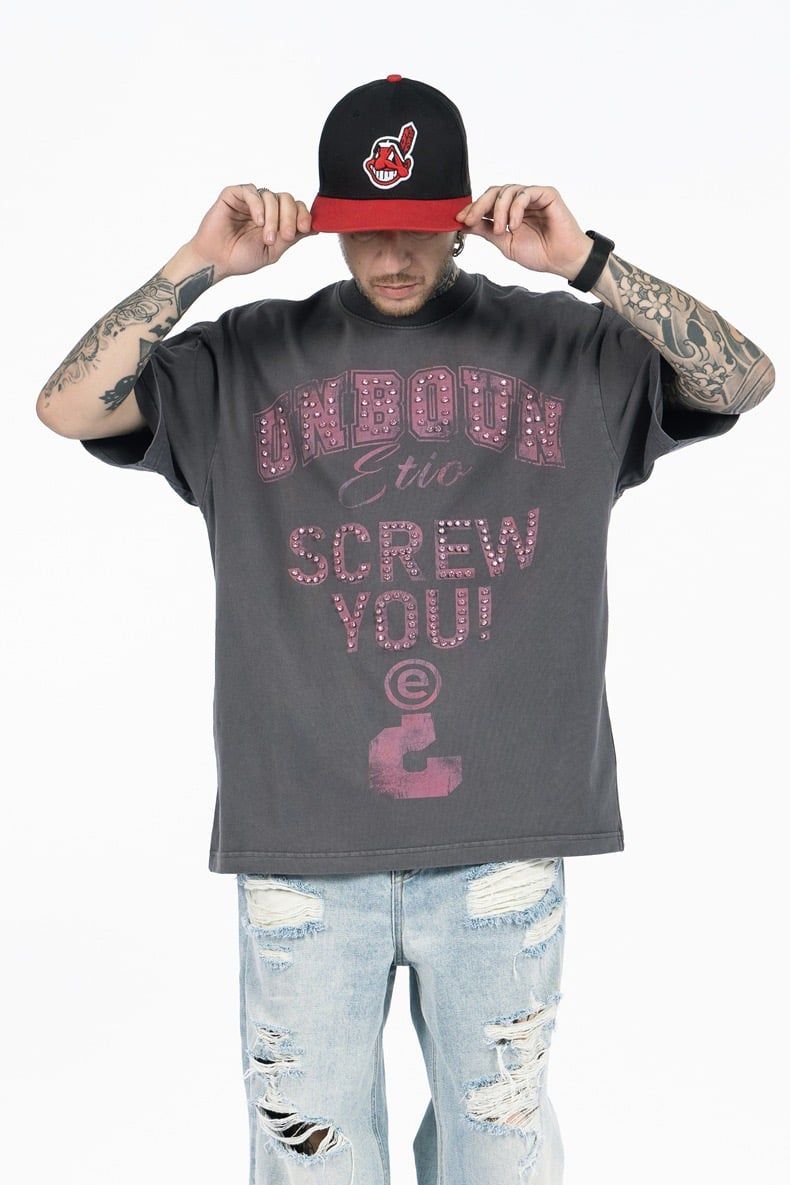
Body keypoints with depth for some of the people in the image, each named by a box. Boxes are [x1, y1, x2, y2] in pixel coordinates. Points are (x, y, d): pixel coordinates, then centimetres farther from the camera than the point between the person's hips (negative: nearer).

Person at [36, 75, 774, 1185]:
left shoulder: (566, 346, 5)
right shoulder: (249, 360, 6)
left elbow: (743, 380, -4)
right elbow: (68, 408, -1)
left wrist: (584, 262, -14)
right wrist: (199, 263, -11)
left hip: (503, 845, 0)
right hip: (302, 848, 1)